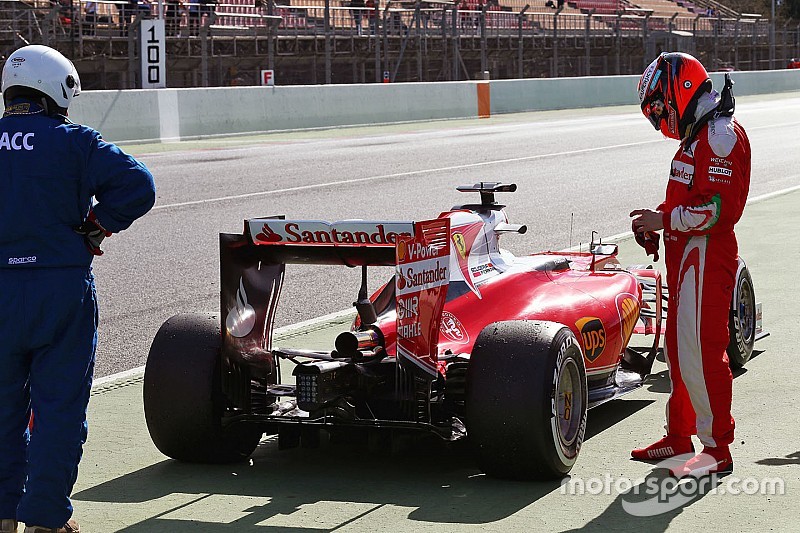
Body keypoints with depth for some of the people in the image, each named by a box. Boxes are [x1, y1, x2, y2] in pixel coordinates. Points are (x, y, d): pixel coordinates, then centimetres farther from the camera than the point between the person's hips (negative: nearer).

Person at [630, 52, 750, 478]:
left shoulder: (721, 135, -15)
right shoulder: (698, 135, 17)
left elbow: (718, 208, -23)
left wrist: (664, 220, -17)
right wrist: (660, 221, 8)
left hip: (707, 259, -11)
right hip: (686, 258, 11)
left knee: (701, 352, -9)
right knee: (678, 347, 17)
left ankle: (717, 448, -1)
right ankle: (680, 435, 28)